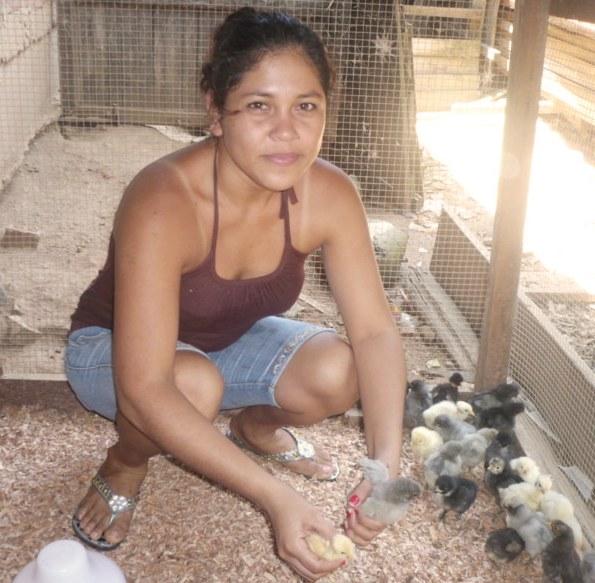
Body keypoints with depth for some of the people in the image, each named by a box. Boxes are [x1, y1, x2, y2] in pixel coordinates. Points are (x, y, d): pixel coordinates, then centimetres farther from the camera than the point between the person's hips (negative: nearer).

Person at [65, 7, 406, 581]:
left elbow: (375, 331, -19)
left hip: (227, 342, 4)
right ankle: (124, 465, 0)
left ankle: (257, 427, 15)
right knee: (196, 383, -36)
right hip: (111, 347, -4)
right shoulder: (163, 204, -38)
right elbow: (144, 390, -41)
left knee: (338, 373, -21)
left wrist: (385, 464, -34)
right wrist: (275, 498, -45)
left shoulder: (329, 194, -23)